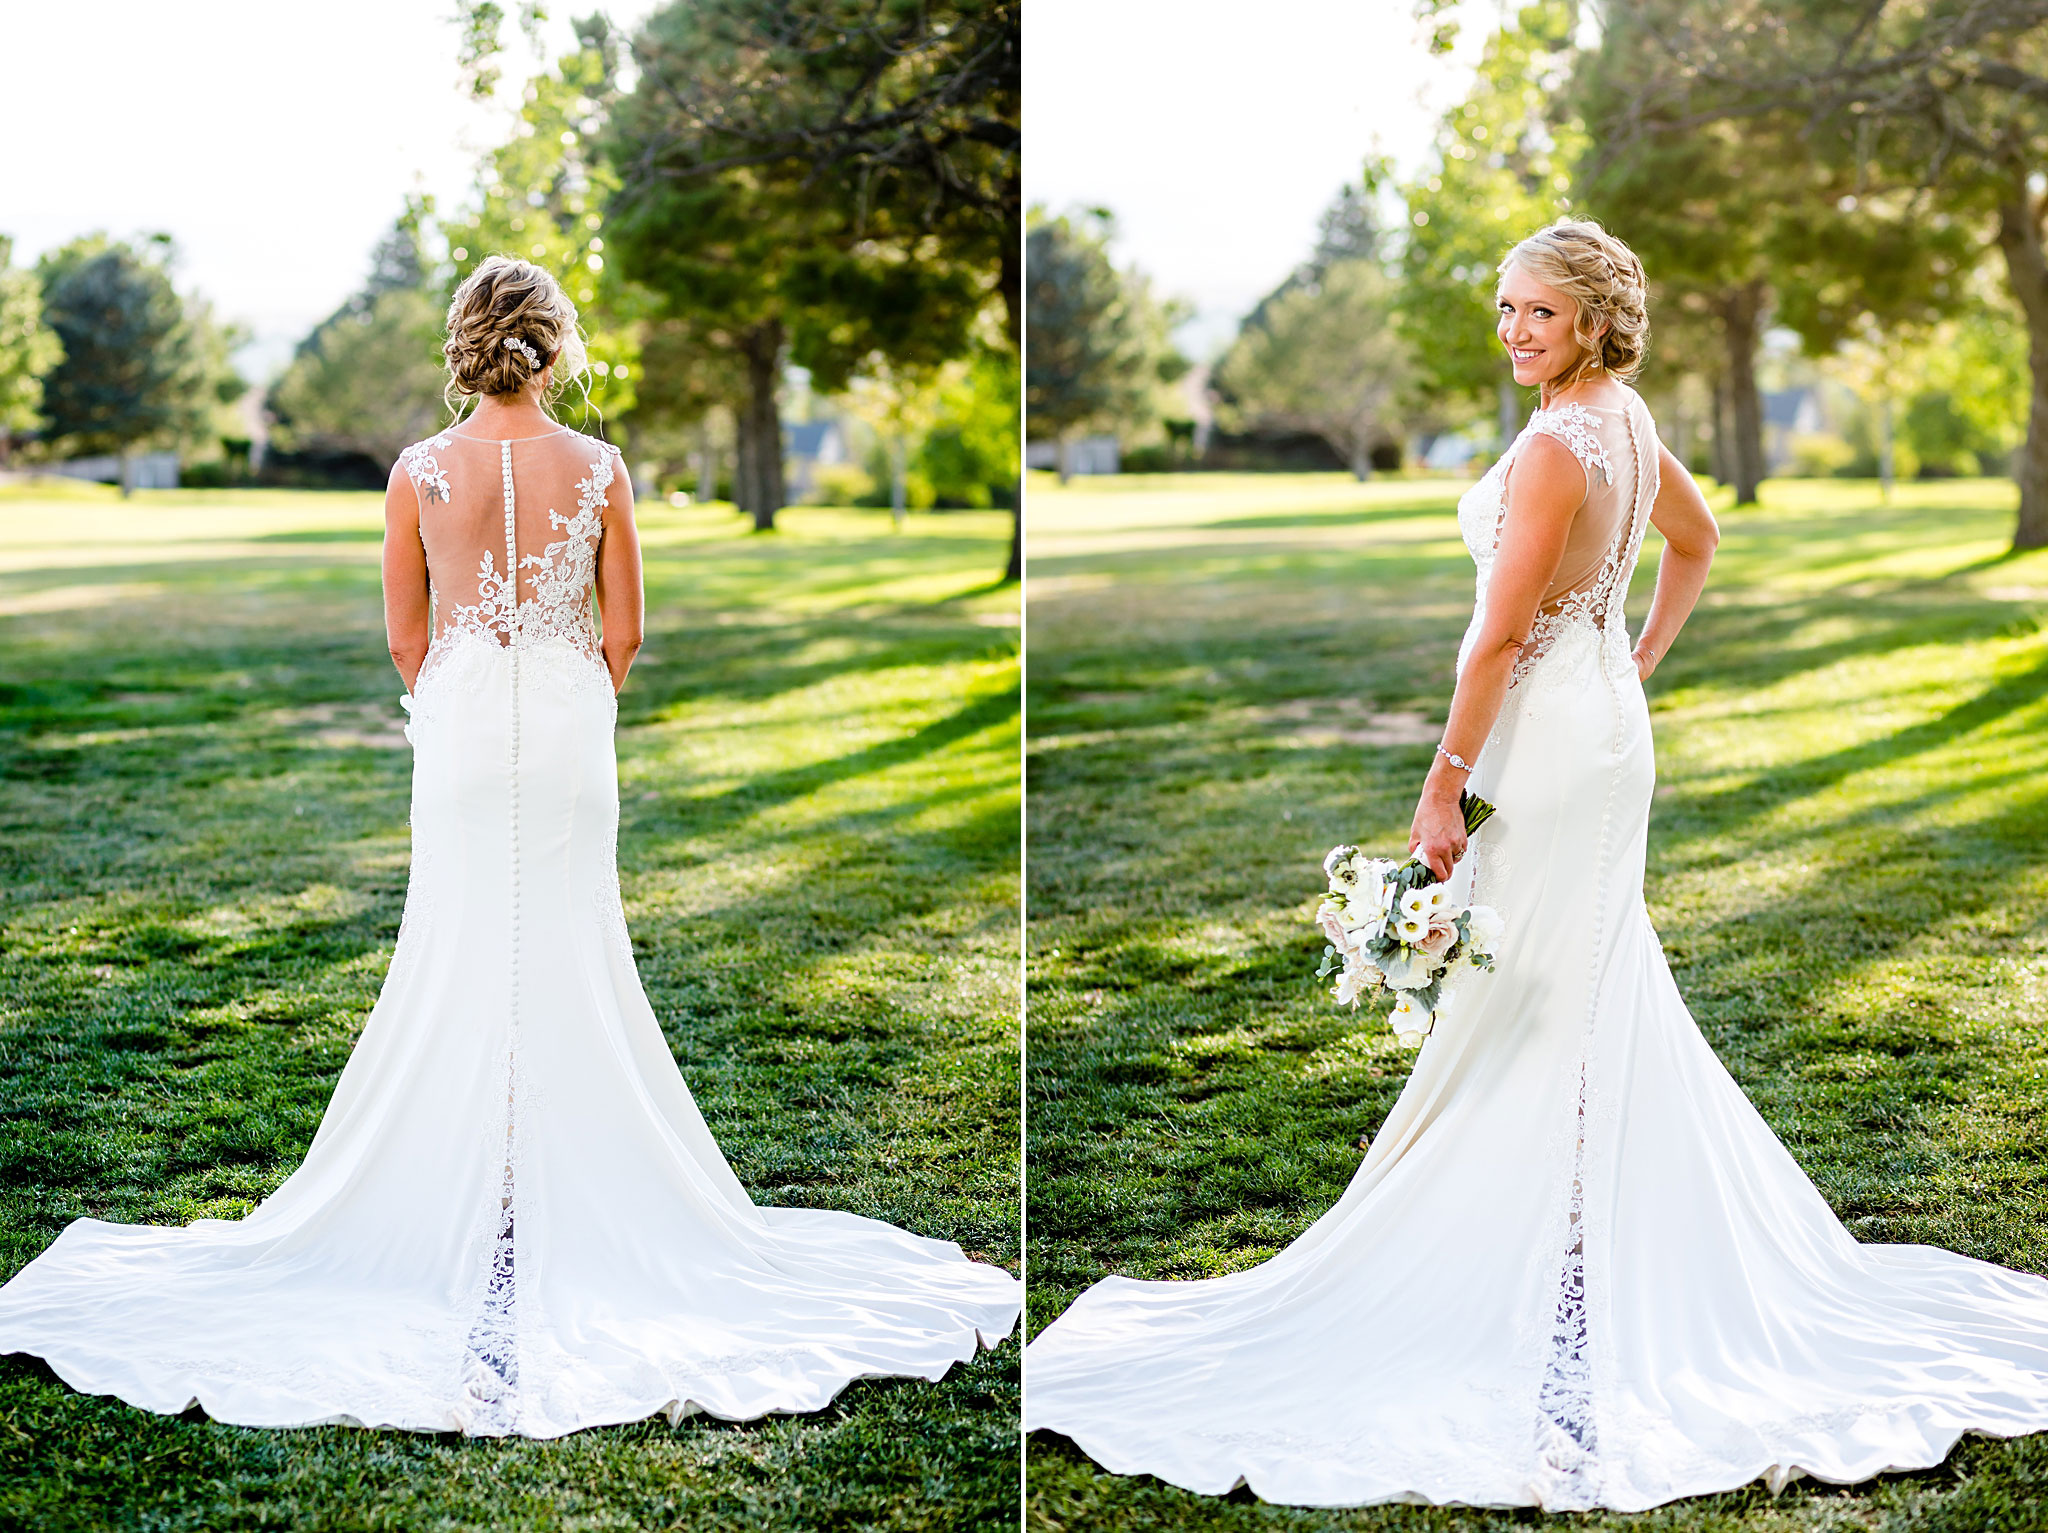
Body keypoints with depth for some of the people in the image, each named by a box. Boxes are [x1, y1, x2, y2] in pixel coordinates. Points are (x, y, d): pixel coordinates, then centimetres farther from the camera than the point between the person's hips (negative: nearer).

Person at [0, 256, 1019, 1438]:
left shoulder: (420, 472, -4)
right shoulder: (600, 470, -4)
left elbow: (404, 638, 3)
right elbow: (624, 632, 2)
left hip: (460, 726, 0)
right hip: (571, 728, 0)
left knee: (456, 956, 7)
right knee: (573, 958, 6)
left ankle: (465, 1202, 12)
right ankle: (583, 1196, 11)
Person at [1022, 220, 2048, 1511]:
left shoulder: (1555, 449, -20)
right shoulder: (1629, 419, 8)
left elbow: (1502, 635, -21)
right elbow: (1699, 542, 25)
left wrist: (1443, 787, -18)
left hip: (1548, 744, -10)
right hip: (1611, 724, 10)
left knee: (1520, 1016, -1)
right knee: (1603, 999, 18)